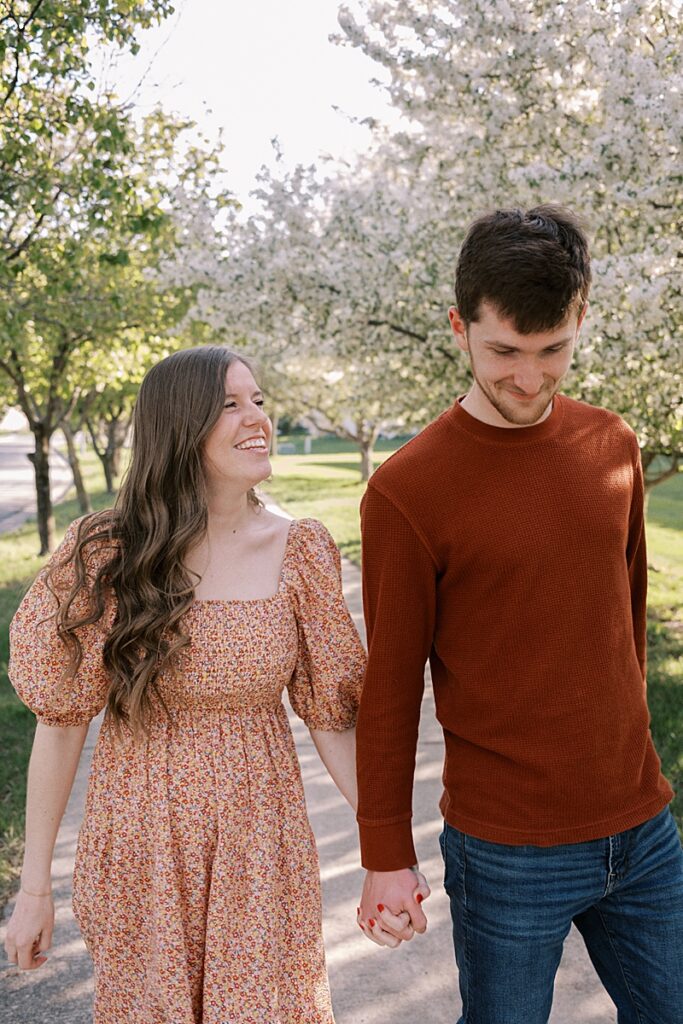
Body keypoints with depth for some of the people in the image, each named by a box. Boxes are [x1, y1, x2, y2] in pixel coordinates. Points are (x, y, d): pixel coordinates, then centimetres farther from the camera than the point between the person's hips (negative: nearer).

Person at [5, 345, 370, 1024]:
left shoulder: (300, 551, -7)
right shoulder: (104, 557, -12)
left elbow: (330, 713, -2)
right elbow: (61, 720, -7)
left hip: (260, 840, 1)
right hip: (139, 847, -1)